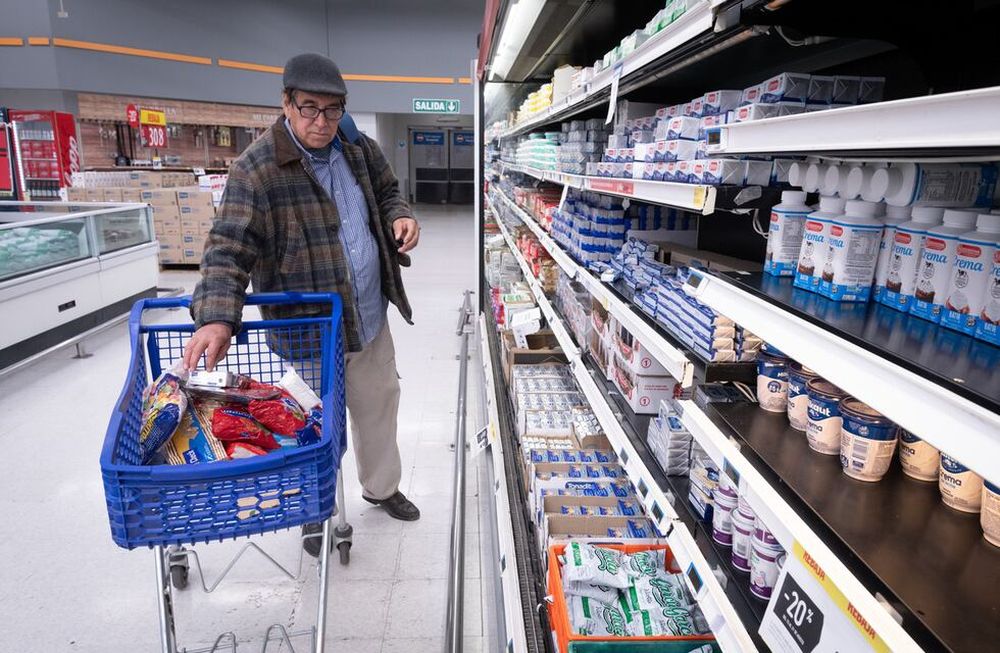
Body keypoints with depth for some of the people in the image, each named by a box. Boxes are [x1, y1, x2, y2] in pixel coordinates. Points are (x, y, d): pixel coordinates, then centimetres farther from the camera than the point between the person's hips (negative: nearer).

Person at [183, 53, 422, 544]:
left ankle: (381, 486, 47)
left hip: (371, 317, 6)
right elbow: (230, 248, -23)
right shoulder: (256, 169, -17)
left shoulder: (360, 150, 2)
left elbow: (387, 192, 18)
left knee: (379, 404, 21)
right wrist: (217, 317, -37)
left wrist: (400, 217, -6)